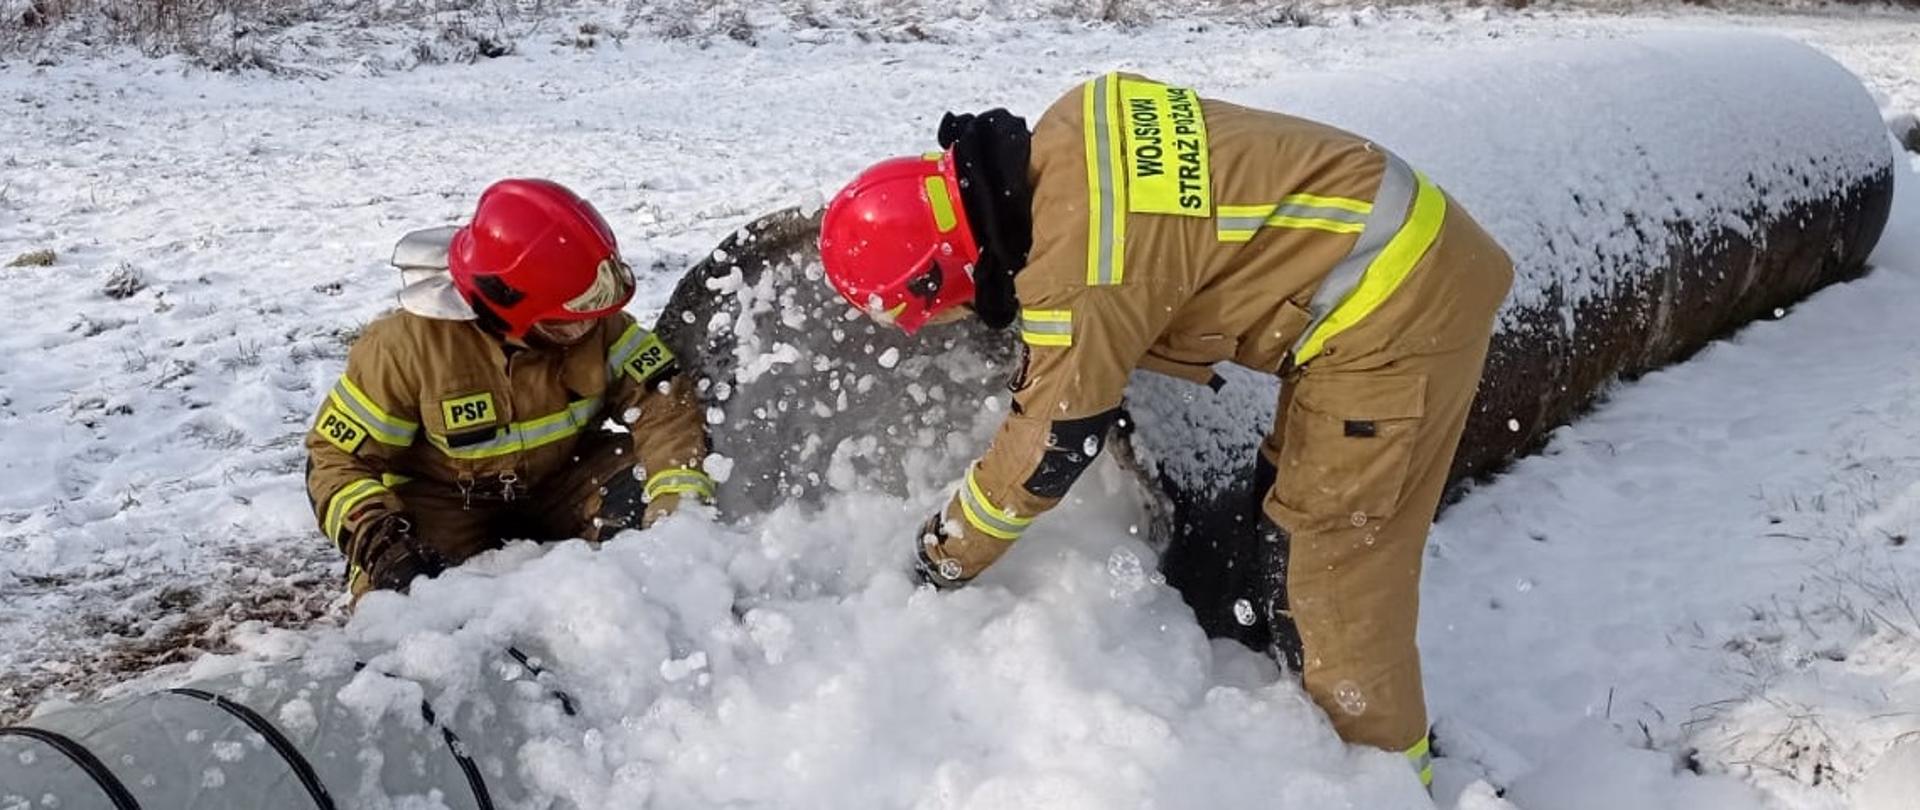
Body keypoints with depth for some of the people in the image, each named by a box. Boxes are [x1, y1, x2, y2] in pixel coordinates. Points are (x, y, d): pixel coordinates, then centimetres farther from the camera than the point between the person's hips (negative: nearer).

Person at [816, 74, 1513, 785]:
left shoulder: (1080, 270, -27)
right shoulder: (1060, 140, 0)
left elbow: (1051, 443, -15)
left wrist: (945, 555, 1)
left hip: (1394, 309, -10)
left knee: (1335, 558, -1)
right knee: (1295, 504, 19)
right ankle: (1321, 710, 35)